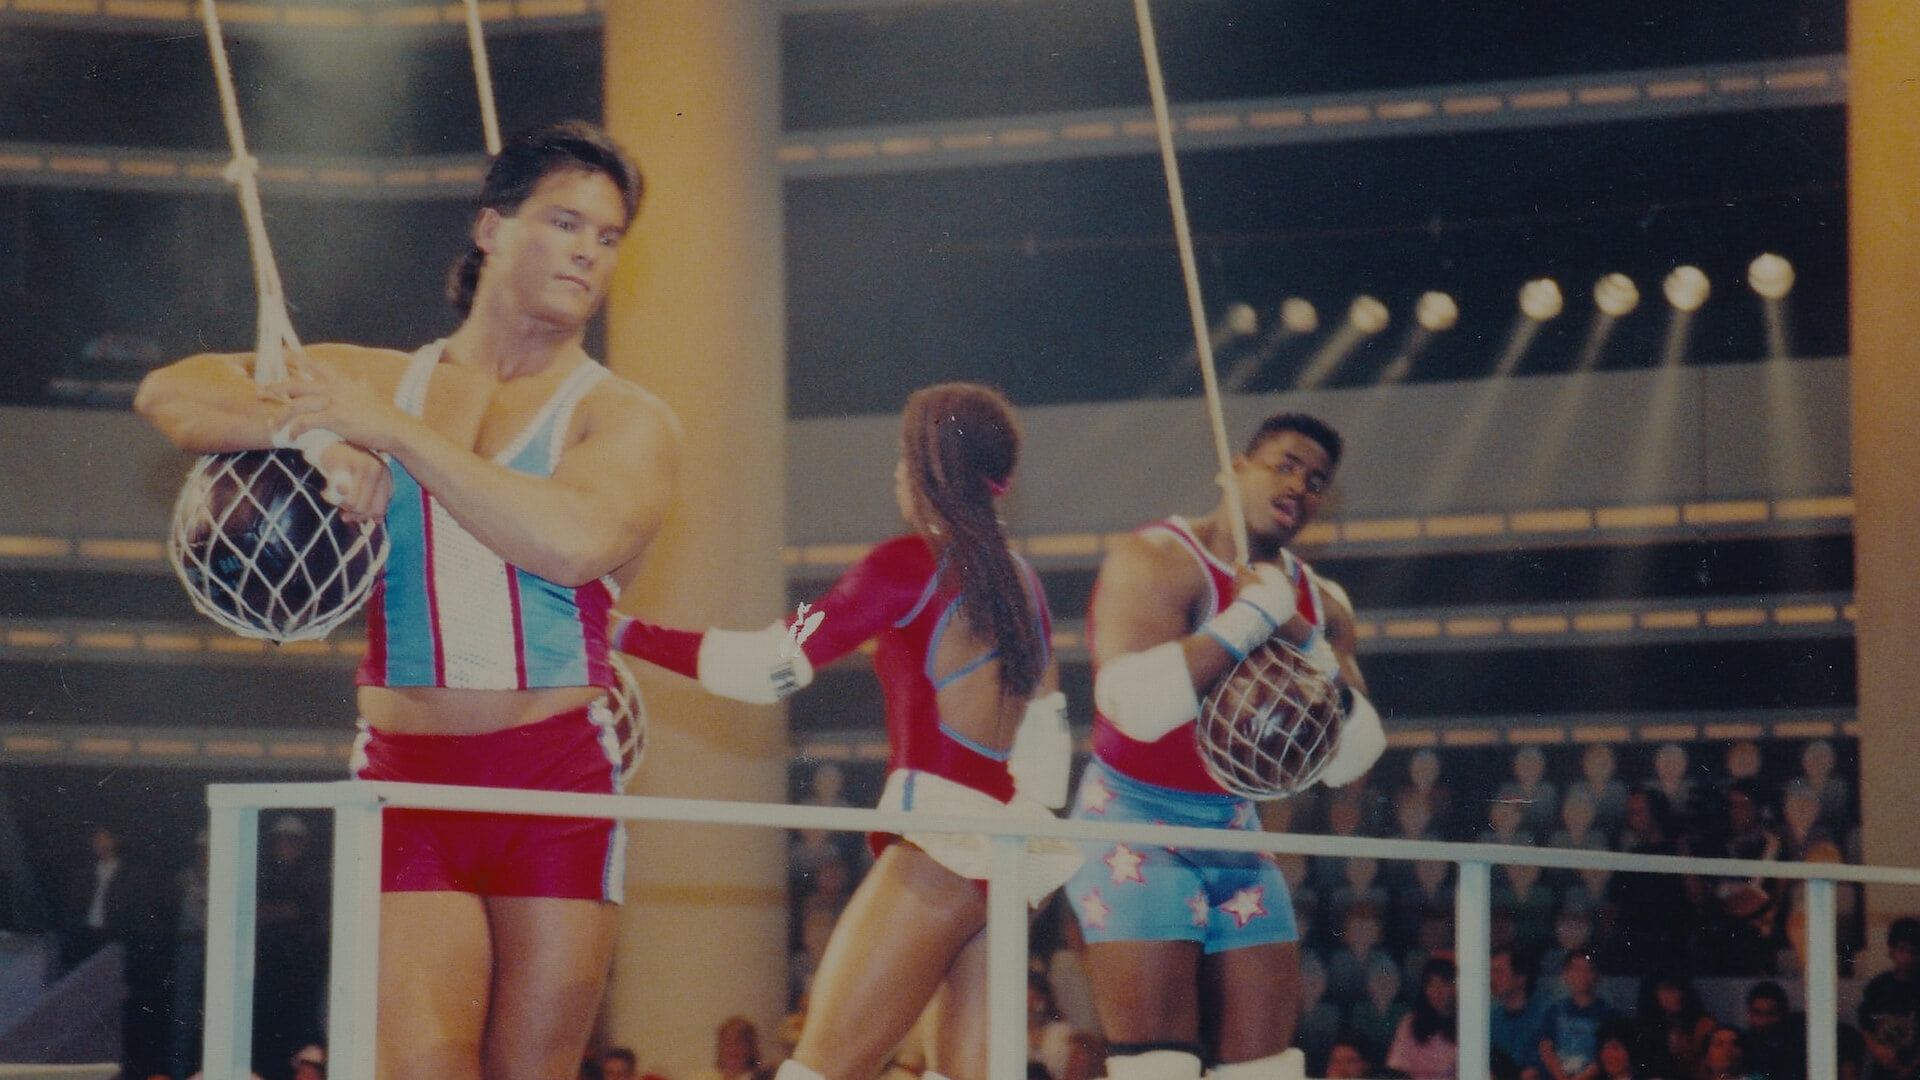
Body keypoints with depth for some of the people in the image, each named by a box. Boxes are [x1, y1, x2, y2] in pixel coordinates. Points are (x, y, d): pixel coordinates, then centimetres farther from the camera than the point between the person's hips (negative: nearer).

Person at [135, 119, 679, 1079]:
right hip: (404, 776, 1)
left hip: (557, 783, -1)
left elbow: (573, 542, -17)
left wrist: (399, 431, -12)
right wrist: (307, 430, -10)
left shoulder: (625, 419, 5)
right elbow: (169, 394, 9)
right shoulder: (375, 382, 14)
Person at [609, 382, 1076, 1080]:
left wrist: (621, 632, -4)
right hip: (1011, 855, 8)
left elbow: (772, 667, -8)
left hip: (940, 848, -8)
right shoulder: (1020, 581, 17)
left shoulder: (912, 563, -3)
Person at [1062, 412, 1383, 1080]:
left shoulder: (1319, 603, 11)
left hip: (1235, 831, 7)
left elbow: (1347, 764, 5)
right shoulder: (1157, 559, -12)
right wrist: (1250, 619, -23)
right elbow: (1136, 704, -29)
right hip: (1134, 825, -7)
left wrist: (1306, 645, -9)